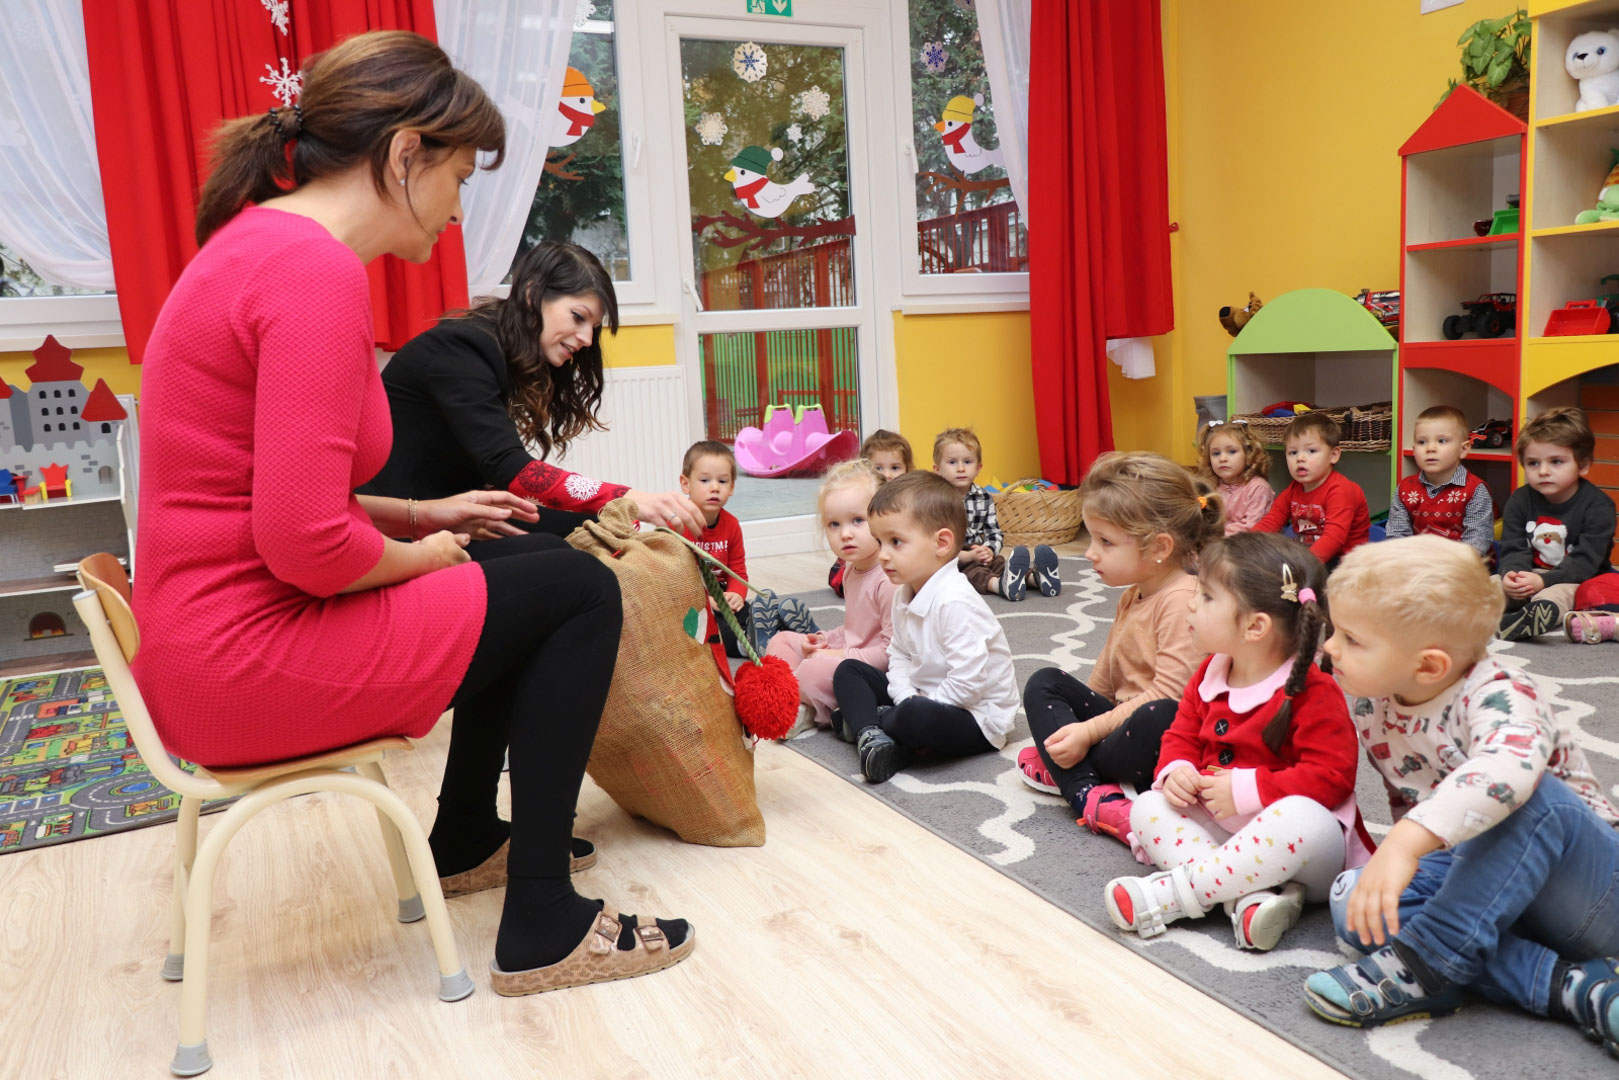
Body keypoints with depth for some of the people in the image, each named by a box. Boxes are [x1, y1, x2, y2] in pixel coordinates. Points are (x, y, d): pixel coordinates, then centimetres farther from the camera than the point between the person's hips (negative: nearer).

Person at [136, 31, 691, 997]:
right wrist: (422, 553, -8)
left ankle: (467, 838, 34)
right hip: (253, 660, -10)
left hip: (204, 637, 10)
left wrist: (420, 516, 10)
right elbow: (307, 543, -28)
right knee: (580, 592, -2)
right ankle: (543, 928, 3)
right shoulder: (318, 269, -21)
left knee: (526, 570, 21)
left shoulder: (259, 245, 12)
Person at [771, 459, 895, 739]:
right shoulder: (852, 571, 10)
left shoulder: (890, 579, -22)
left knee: (815, 670, -33)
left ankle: (809, 714, -3)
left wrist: (843, 656, -21)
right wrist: (825, 640, 5)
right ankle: (797, 704, -6)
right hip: (843, 655, 11)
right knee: (781, 640, 13)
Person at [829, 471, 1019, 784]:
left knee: (917, 718, -39)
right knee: (848, 671, 7)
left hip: (976, 716, -10)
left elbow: (969, 679, -31)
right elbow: (899, 655, 9)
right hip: (922, 696, 10)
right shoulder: (904, 594, 3)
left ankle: (862, 720, -8)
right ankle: (871, 735, -18)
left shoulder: (955, 602, -27)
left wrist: (913, 710, -21)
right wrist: (907, 698, -11)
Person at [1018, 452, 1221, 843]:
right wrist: (1073, 720, 12)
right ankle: (1090, 795, -23)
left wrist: (1091, 730, -24)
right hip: (1122, 717, 9)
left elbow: (1170, 693, -25)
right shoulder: (1132, 596, 13)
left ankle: (1061, 769, -14)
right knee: (1044, 683, -2)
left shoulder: (1183, 599, -19)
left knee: (1159, 720, -40)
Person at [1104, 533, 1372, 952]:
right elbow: (1181, 735, 13)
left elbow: (1332, 775, -23)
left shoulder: (1313, 694, -17)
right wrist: (1176, 771, -11)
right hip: (1223, 827, 7)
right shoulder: (1209, 675, 5)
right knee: (1147, 808, -9)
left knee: (1302, 818, -40)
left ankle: (1175, 893, -31)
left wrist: (1248, 789, -25)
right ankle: (1248, 896, -30)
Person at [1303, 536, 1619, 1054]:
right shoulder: (1369, 702, -2)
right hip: (1468, 871, 6)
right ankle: (1570, 985, -29)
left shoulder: (1497, 696, -24)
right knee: (1351, 899, -22)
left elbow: (1508, 769, -48)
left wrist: (1408, 842, -58)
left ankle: (1423, 964, -33)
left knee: (1535, 800, -38)